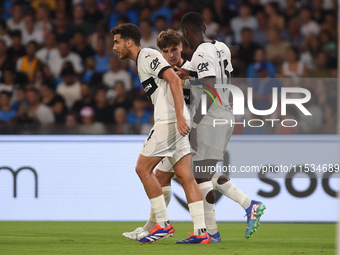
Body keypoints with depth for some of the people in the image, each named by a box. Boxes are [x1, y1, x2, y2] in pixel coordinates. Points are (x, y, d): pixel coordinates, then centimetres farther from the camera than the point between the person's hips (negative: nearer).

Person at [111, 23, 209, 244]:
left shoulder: (148, 56, -7)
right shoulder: (143, 60, 23)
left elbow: (174, 79, -17)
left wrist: (179, 115, -25)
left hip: (170, 120, -9)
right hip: (172, 121, 10)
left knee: (143, 168, -4)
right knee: (185, 176, 3)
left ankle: (163, 224, -2)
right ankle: (201, 231, -2)